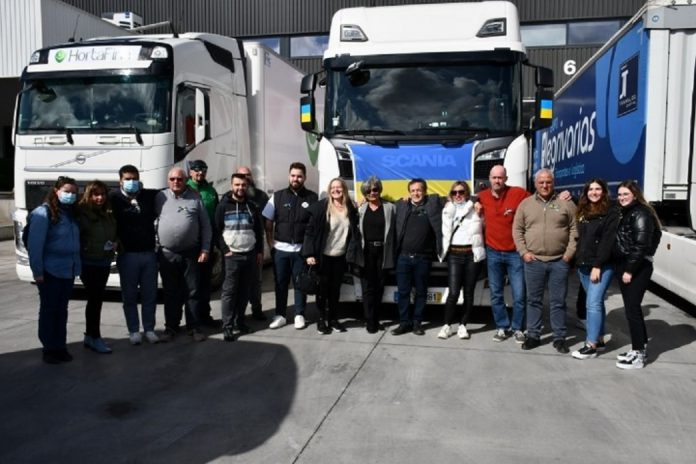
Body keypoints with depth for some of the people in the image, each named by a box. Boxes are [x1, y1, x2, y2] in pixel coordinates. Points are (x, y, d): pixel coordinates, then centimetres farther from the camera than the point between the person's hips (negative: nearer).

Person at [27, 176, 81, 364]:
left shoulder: (71, 213, 11)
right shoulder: (43, 213, -11)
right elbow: (34, 244, -15)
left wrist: (77, 266, 8)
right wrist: (37, 271, -17)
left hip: (68, 271, 7)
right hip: (50, 271, -7)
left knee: (62, 309, 13)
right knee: (49, 310, 4)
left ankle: (60, 347, 21)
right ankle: (49, 349, 14)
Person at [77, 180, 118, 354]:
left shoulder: (109, 214, 9)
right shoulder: (82, 214, -10)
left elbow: (115, 234, 20)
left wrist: (114, 244, 1)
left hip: (105, 263, 7)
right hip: (88, 263, -6)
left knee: (96, 299, 13)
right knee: (96, 299, -6)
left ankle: (90, 335, 23)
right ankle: (95, 338, 2)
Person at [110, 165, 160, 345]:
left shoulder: (149, 195, 6)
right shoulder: (114, 198, -4)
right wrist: (117, 242, -5)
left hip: (149, 253, 3)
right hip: (127, 254, -3)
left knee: (150, 294, 9)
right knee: (130, 296, 6)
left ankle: (149, 329, 20)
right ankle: (133, 330, 17)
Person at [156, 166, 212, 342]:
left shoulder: (195, 198, 3)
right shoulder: (160, 197, 5)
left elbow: (206, 226, 4)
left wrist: (205, 249, -1)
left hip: (191, 253, 0)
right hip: (167, 254, 1)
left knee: (192, 292, 5)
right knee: (171, 293, 10)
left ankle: (194, 327, 15)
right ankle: (171, 326, 21)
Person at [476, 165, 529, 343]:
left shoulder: (519, 193, -7)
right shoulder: (482, 197, 4)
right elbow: (479, 217, 22)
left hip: (515, 253, -2)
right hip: (493, 253, 3)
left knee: (519, 295, 2)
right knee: (496, 294, 8)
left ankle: (517, 328, 19)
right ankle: (502, 327, 21)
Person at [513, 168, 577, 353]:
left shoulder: (566, 203, 3)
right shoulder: (526, 204, 6)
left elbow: (574, 229, 3)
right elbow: (517, 230, 6)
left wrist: (570, 252, -5)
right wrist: (524, 252, -3)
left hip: (559, 261, -1)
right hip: (533, 261, 1)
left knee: (558, 302, 6)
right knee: (534, 300, 9)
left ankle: (559, 338, 17)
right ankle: (533, 335, 19)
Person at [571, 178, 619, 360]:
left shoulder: (611, 211, -8)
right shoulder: (582, 211, 14)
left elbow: (608, 240, -14)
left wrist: (598, 265, -18)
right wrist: (578, 260, 3)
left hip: (602, 266, -7)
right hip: (583, 265, 7)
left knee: (593, 303, -10)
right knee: (596, 302, 14)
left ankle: (591, 345, -7)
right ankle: (599, 339, 23)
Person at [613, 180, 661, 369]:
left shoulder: (641, 214, -12)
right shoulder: (624, 213, 17)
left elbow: (641, 245, -19)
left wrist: (630, 269, -20)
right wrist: (623, 268, 7)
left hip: (637, 267, -9)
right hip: (623, 265, 9)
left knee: (632, 308, -7)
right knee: (631, 308, 13)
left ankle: (639, 354, 0)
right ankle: (640, 348, 24)